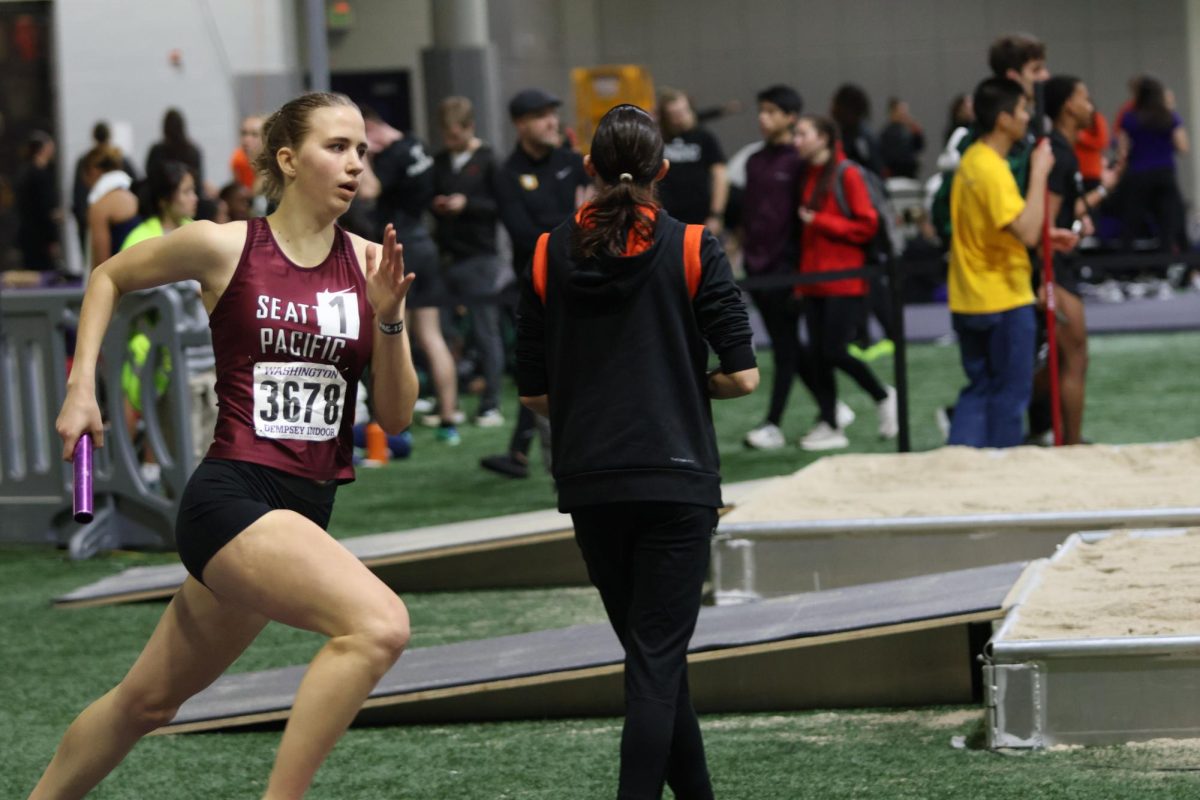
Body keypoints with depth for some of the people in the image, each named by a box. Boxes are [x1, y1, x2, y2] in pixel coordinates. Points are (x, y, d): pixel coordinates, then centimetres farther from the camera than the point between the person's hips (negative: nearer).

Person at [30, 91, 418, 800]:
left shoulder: (369, 264, 4)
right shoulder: (223, 247, -6)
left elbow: (395, 417, 3)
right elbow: (110, 277, 13)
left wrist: (389, 316, -12)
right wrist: (81, 388, 5)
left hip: (304, 513, 5)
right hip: (233, 496, -5)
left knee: (149, 701, 17)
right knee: (379, 624, -28)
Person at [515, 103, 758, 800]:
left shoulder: (551, 254, 2)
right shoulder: (693, 249, -5)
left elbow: (534, 391, 5)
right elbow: (743, 376, -8)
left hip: (589, 482, 3)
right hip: (676, 480, -3)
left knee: (650, 652, 16)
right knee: (659, 658, -3)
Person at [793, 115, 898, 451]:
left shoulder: (847, 174, -9)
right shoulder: (809, 175, 13)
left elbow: (866, 225, -12)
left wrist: (819, 221, -14)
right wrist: (800, 278, 8)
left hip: (845, 283, -7)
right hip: (815, 281, 7)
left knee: (834, 351, -8)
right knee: (818, 354, 4)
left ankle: (884, 397, 14)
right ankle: (829, 426, 9)